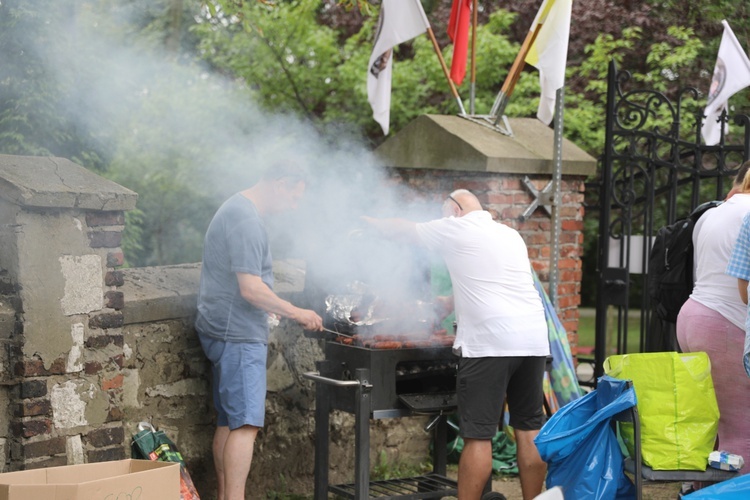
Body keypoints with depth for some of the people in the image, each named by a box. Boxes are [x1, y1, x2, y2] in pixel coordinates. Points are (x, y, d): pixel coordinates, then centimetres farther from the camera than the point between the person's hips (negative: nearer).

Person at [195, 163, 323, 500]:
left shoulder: (238, 209, 17)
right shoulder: (246, 219, -17)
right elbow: (250, 288, -22)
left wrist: (268, 308, 28)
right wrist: (296, 313, -14)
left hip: (225, 331, 11)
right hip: (238, 335, -11)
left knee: (228, 421, 12)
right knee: (245, 424, -13)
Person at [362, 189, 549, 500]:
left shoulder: (456, 228, 4)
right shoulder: (510, 235, 23)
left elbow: (405, 231, 18)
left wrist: (369, 222, 35)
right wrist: (454, 302, 43)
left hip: (489, 342, -7)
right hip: (534, 337, 7)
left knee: (477, 435, -5)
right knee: (530, 430, 10)